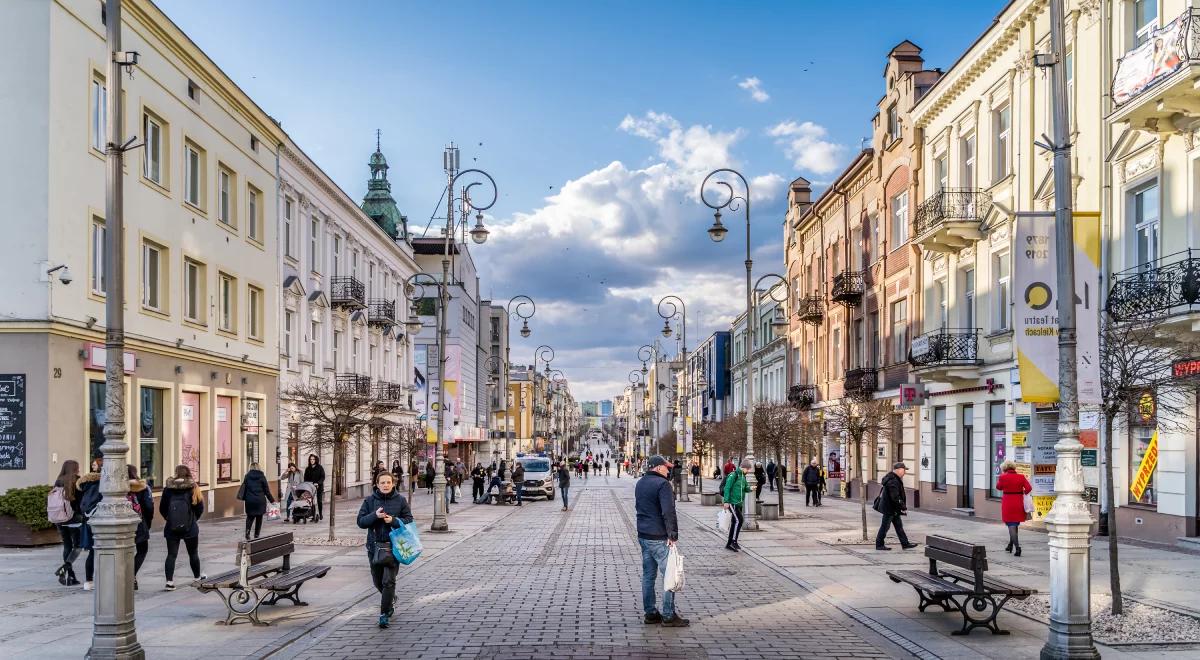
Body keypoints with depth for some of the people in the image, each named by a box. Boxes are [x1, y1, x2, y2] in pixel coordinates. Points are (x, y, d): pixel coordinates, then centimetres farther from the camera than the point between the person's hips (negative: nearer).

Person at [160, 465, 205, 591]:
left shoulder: (168, 488, -4)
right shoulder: (192, 488, -8)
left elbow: (162, 508, 0)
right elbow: (200, 508, -6)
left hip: (171, 527, 1)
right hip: (190, 527, -1)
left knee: (171, 554, 2)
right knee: (193, 553, 16)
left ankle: (169, 581, -8)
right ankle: (197, 577, 30)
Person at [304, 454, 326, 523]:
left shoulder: (320, 468, 3)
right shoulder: (307, 469, 13)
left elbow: (323, 477, -4)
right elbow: (305, 478, 14)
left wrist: (318, 483, -18)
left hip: (319, 487, -2)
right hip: (310, 487, 2)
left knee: (319, 501, 2)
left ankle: (320, 514, 13)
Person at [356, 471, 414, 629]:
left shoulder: (400, 500, -1)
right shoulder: (369, 500, 2)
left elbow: (409, 520, 0)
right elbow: (360, 521, -1)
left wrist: (394, 520, -16)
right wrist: (375, 515, -17)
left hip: (393, 546, -3)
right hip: (374, 546, 3)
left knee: (388, 581, -7)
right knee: (377, 581, 16)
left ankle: (385, 614, 3)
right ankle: (391, 599, 44)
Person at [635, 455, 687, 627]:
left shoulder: (640, 484, 13)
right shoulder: (662, 484, -16)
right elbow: (668, 512, -21)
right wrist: (673, 535, -19)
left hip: (643, 536, 9)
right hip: (659, 538, -9)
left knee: (648, 575, 13)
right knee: (668, 576, -2)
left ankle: (650, 613, 17)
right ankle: (668, 616, 0)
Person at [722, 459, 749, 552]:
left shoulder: (743, 476, 13)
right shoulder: (733, 475, -13)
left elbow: (745, 488, 18)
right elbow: (727, 488, -15)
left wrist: (750, 488, -6)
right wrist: (726, 501, -18)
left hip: (739, 503, 9)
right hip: (732, 502, -9)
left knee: (735, 522, 9)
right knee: (739, 520, -16)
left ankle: (729, 544, 15)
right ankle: (734, 541, -10)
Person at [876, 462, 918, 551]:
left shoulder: (894, 479, 10)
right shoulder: (893, 481, -25)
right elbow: (895, 498, -28)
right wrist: (903, 508, -21)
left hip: (893, 509, 11)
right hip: (889, 508, -11)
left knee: (899, 526, 14)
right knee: (885, 526, 0)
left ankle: (905, 543, 20)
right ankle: (879, 545, 9)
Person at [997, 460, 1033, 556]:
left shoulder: (1003, 477, -8)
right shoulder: (1021, 477, -1)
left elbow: (998, 487, 10)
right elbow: (1029, 488, -9)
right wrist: (1022, 493, 7)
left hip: (1008, 504, -4)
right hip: (1019, 504, 4)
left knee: (1011, 526, -2)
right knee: (1015, 525, 20)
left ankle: (1017, 547, -15)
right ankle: (1010, 545, 32)